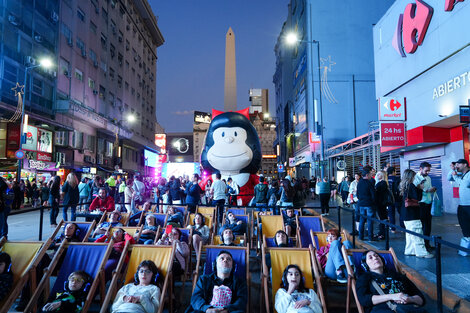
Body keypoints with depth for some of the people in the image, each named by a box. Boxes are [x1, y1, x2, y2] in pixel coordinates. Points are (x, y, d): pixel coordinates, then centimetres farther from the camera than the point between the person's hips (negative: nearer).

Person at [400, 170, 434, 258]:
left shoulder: (405, 186, 12)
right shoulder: (411, 185, -15)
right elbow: (418, 197, -17)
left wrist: (418, 188, 10)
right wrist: (420, 188, -5)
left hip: (406, 214, 9)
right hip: (413, 214, -9)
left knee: (409, 233, 16)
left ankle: (409, 250, 22)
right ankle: (421, 252, -1)